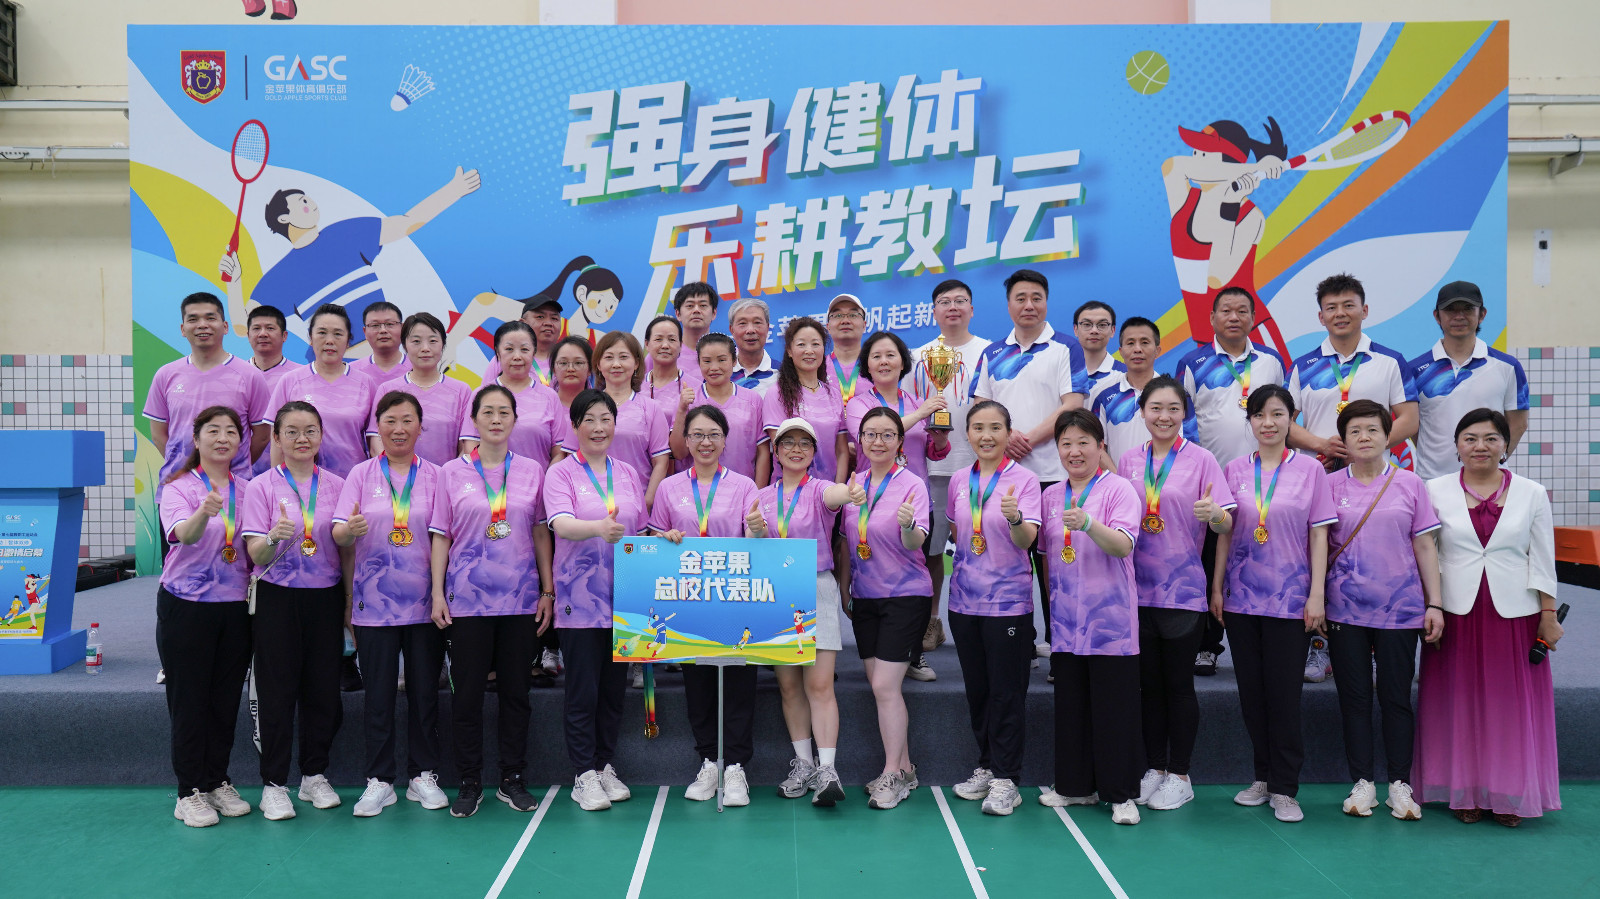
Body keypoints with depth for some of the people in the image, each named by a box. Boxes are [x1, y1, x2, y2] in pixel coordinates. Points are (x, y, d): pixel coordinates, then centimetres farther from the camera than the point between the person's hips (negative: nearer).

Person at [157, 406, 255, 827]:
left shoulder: (247, 490, 8)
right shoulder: (179, 487, -6)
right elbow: (182, 534, -26)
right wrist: (205, 512, -46)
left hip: (236, 605, 4)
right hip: (186, 605, -4)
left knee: (226, 698, 11)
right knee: (188, 699, 2)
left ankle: (218, 782, 23)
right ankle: (190, 792, 12)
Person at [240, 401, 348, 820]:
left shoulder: (338, 486, 6)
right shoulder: (262, 487, -2)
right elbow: (256, 554, -8)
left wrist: (350, 600, 5)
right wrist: (274, 537, -29)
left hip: (326, 597, 2)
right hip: (278, 598, -2)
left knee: (323, 688, 7)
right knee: (277, 692, 1)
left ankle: (315, 776, 22)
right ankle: (274, 785, 12)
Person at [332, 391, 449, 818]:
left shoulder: (435, 475, 5)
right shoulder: (361, 474, 5)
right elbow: (338, 532, -3)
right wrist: (350, 529, -27)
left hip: (424, 600, 1)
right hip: (375, 600, 0)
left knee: (425, 690, 6)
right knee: (378, 693, 3)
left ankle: (423, 775, 19)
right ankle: (379, 780, 14)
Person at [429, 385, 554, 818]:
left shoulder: (532, 471, 6)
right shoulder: (452, 473, 4)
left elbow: (541, 534, 8)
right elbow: (441, 536, 4)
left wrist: (547, 590, 5)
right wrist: (437, 593, -2)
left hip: (520, 598, 1)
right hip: (467, 598, -1)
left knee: (516, 689, 7)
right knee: (466, 692, 3)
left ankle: (512, 780, 19)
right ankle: (469, 783, 16)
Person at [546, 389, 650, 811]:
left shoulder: (628, 474, 12)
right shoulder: (561, 473, -3)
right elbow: (561, 524, -21)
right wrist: (600, 528, -38)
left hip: (623, 597, 5)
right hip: (580, 598, -4)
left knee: (615, 688, 11)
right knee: (582, 691, -1)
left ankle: (606, 765, 24)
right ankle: (584, 776, 10)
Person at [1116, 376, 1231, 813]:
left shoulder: (1201, 460, -3)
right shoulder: (1129, 461, 7)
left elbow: (1225, 524, -8)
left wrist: (1214, 513, -29)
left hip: (1183, 589, -3)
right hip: (1138, 589, 4)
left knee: (1179, 684, 3)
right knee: (1149, 683, 11)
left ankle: (1179, 776, 16)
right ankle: (1154, 769, 23)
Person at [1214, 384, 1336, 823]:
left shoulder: (1310, 469, 0)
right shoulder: (1234, 470, 6)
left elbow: (1318, 536, -1)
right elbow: (1225, 533, 9)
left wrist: (1317, 595, -5)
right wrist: (1216, 588, 6)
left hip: (1290, 597, -2)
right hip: (1241, 596, 3)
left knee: (1284, 693, -1)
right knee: (1251, 692, 9)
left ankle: (1285, 789, 8)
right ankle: (1262, 777, 22)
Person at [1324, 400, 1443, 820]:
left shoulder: (1410, 484, 4)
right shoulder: (1330, 486, 3)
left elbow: (1425, 546, 5)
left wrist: (1434, 604, 1)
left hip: (1401, 607, 0)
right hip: (1345, 607, 0)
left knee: (1396, 696, 5)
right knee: (1354, 697, 6)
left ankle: (1400, 785, 16)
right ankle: (1362, 783, 16)